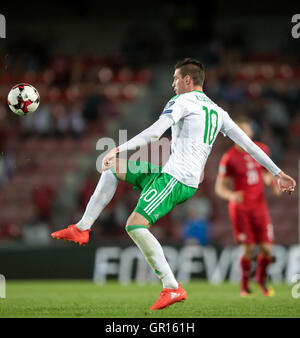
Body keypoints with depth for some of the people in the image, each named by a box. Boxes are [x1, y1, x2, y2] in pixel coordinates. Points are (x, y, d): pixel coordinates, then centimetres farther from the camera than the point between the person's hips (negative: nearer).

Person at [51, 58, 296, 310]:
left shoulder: (182, 101, -3)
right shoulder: (218, 112, 20)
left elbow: (153, 133, -16)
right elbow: (249, 144, 16)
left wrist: (118, 149, -18)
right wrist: (279, 173, 18)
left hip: (175, 178, -9)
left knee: (136, 225, -20)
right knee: (113, 167, 16)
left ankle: (172, 288, -21)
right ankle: (82, 229, 12)